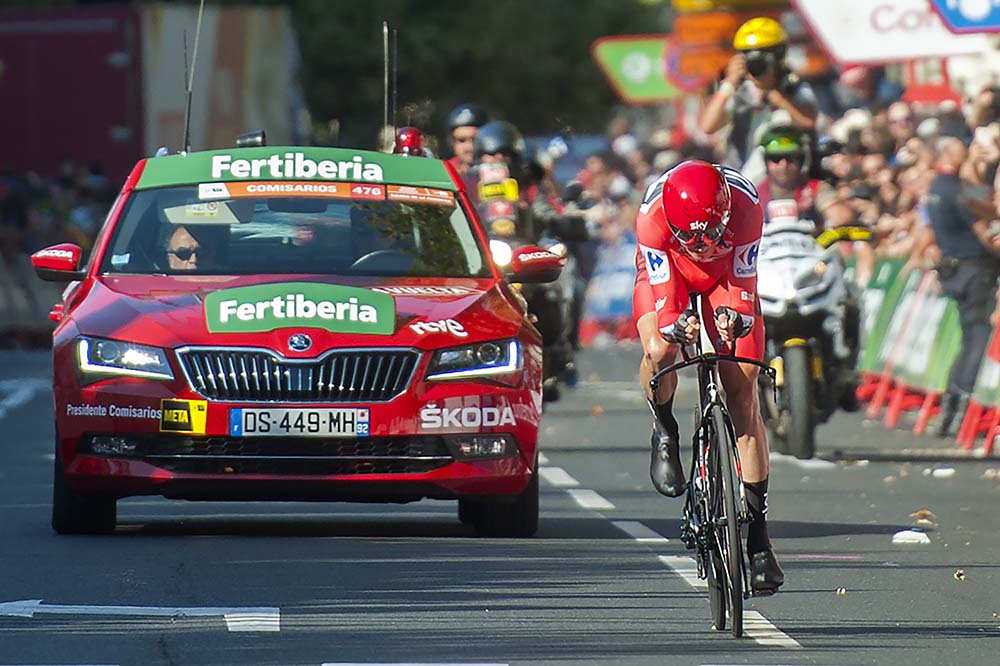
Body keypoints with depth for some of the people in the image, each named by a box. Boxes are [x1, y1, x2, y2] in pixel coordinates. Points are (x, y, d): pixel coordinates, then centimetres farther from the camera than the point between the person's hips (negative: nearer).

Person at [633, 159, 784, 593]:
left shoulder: (745, 206, -34)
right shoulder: (653, 214, -35)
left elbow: (743, 279, -25)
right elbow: (661, 283, -29)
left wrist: (735, 314, -46)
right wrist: (674, 323, -50)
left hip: (726, 276, 1)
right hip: (667, 275, -1)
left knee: (743, 393, -11)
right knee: (659, 350, -36)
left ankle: (758, 536, -8)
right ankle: (664, 433, -1)